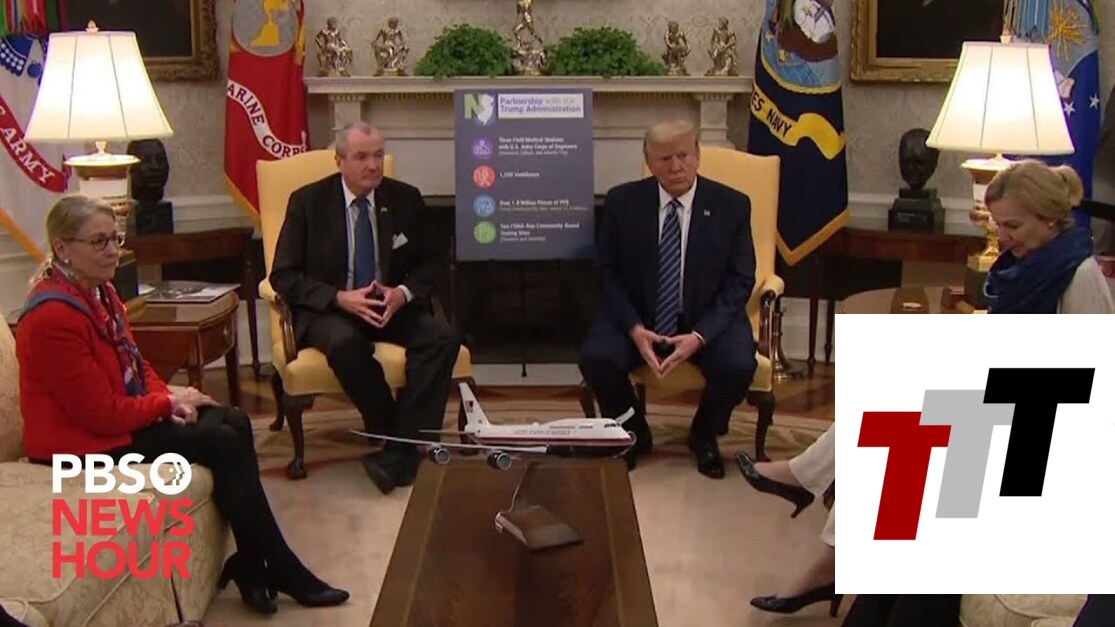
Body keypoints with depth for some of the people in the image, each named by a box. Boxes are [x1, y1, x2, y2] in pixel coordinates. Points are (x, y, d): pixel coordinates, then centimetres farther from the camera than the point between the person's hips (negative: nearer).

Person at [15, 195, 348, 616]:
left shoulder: (98, 290, 4)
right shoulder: (54, 318, -26)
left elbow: (133, 361, 14)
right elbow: (102, 413, -25)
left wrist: (168, 397, -6)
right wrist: (169, 402, -11)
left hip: (120, 414, 10)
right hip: (85, 441, -10)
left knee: (233, 422, -5)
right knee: (221, 441, -16)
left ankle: (249, 564, -3)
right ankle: (282, 572, -5)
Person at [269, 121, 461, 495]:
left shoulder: (405, 198, 4)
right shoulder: (307, 201, -2)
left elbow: (433, 260, 10)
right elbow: (283, 275, -5)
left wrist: (404, 293, -12)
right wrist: (340, 298, -20)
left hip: (393, 305, 3)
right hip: (329, 309, -2)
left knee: (442, 339, -27)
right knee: (345, 343, -38)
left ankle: (398, 451, -27)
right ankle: (404, 443, -21)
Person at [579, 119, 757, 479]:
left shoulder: (732, 205, -5)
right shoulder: (622, 202, -3)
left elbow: (740, 282, -5)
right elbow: (608, 272, 0)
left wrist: (699, 336, -19)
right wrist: (634, 328, -17)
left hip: (708, 319, 0)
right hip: (637, 317, 1)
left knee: (738, 366, -29)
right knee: (596, 358, -27)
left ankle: (704, 434, 7)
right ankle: (634, 434, 6)